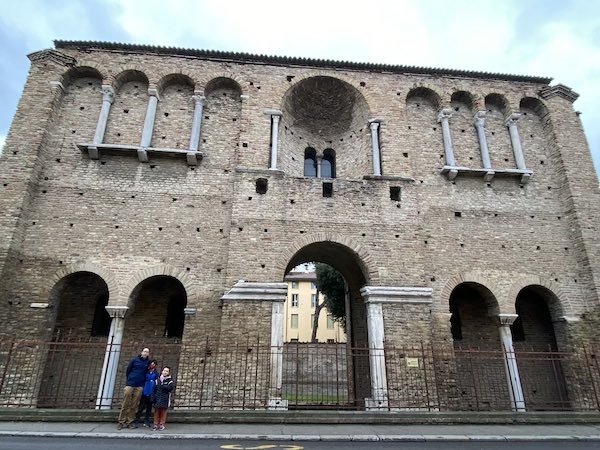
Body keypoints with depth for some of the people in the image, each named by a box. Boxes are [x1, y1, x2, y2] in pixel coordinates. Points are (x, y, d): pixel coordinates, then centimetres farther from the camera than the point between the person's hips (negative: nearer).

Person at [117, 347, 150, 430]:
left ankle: (129, 422, 9)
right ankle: (121, 422, 7)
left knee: (134, 406, 2)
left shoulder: (148, 362, 6)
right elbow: (127, 371, 6)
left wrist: (143, 383, 4)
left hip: (139, 387, 1)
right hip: (130, 385, -1)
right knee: (125, 404, -1)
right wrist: (128, 381, 3)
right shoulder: (134, 360, 3)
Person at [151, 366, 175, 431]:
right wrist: (153, 398, -4)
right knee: (156, 411, 7)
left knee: (163, 412, 4)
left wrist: (162, 385, -14)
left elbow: (170, 388, -16)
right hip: (157, 398, 2)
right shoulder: (157, 380, 6)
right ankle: (156, 424, 17)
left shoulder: (170, 381, 0)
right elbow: (153, 390, 4)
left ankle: (162, 425, 14)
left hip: (165, 399, -2)